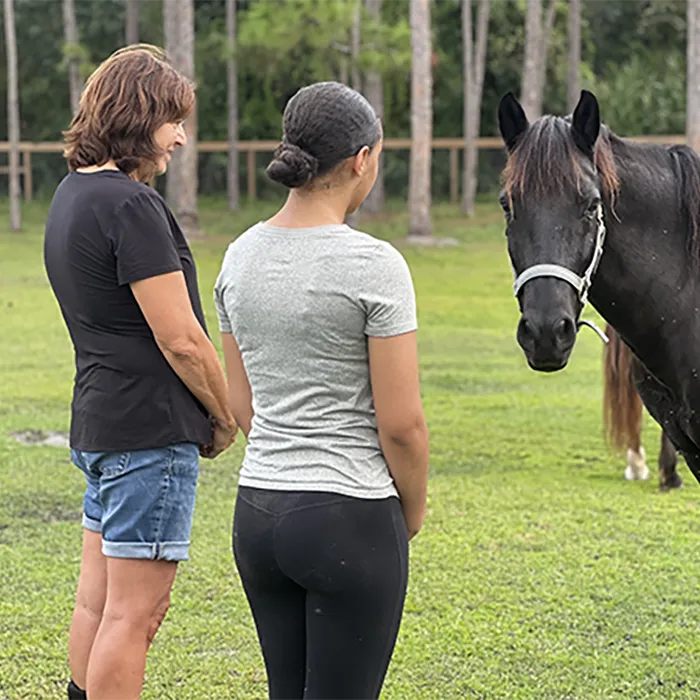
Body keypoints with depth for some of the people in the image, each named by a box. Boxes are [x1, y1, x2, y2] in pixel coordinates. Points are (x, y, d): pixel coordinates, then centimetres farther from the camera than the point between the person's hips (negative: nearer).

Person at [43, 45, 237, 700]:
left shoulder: (71, 195, 13)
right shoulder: (131, 205, -18)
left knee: (98, 602, 14)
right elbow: (180, 339, -18)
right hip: (150, 429, -10)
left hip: (97, 420, 10)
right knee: (135, 613, -5)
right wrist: (225, 418, -2)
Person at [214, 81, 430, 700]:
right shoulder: (373, 265, -16)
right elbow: (401, 422, -14)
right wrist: (413, 512, 2)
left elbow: (241, 404, 11)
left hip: (259, 510, 7)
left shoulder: (242, 255, 5)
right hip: (350, 519, -7)